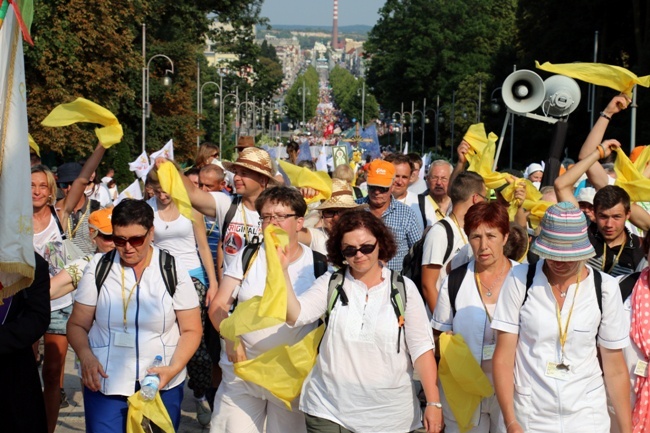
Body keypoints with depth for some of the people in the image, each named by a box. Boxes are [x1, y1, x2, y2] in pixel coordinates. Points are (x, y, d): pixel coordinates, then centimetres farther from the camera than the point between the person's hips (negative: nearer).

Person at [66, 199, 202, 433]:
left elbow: (191, 330, 1)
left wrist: (174, 368, -15)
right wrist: (85, 356, -16)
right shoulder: (98, 268, 3)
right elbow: (77, 325, 5)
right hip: (105, 385, 0)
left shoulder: (173, 270, 0)